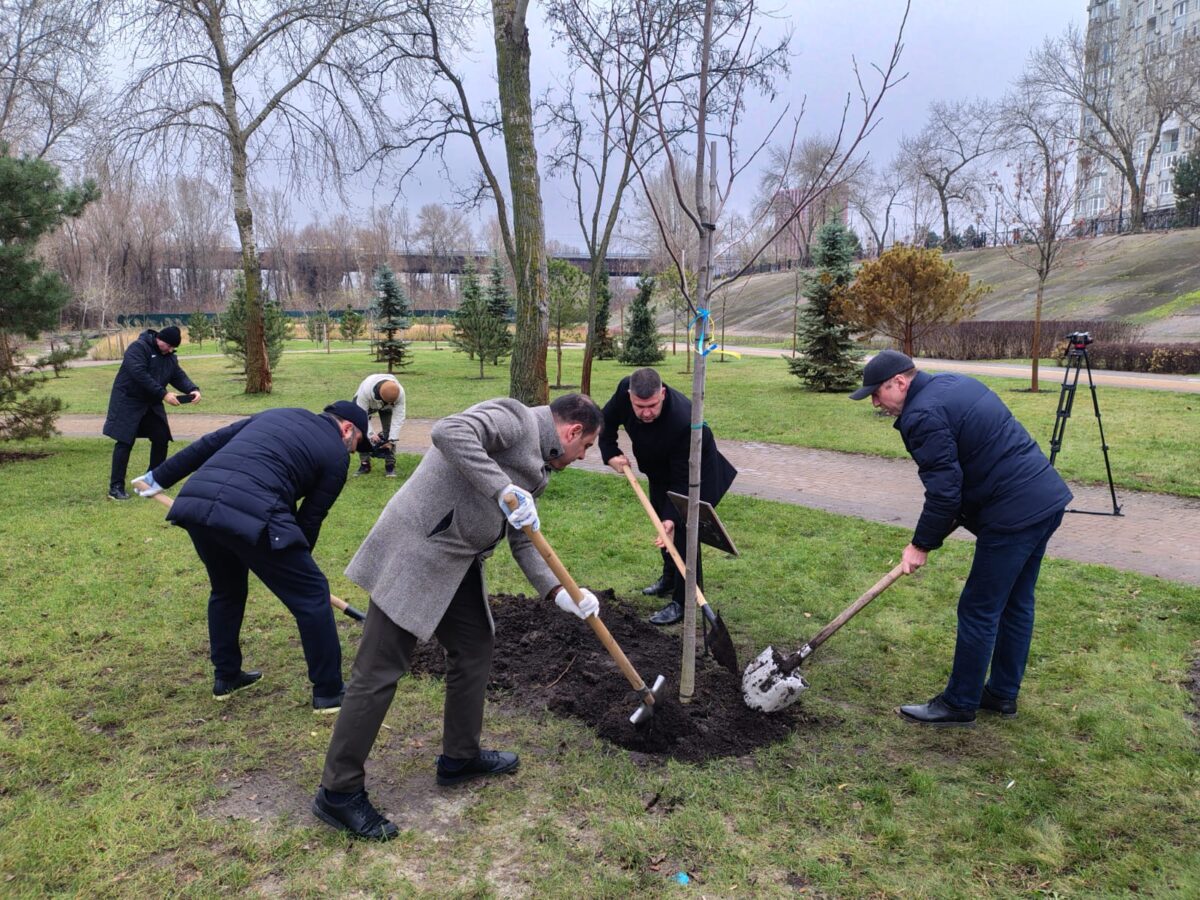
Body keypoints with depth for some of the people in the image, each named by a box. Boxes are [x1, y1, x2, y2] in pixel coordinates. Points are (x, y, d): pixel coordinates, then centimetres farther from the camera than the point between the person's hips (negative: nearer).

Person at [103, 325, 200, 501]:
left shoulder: (169, 356, 7)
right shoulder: (138, 348, -17)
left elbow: (179, 376, 3)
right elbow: (140, 375, -28)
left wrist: (193, 389, -19)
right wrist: (164, 394, -31)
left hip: (151, 404, 8)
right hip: (128, 403, -8)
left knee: (161, 438, 7)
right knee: (125, 443, -8)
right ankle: (116, 486, -4)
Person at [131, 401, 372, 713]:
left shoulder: (278, 414, 29)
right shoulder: (336, 454, 12)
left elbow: (209, 443, 27)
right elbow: (311, 517, 14)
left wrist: (159, 477, 33)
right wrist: (295, 563, 28)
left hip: (194, 500, 7)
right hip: (250, 514, -7)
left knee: (227, 590, 30)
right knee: (311, 593, 6)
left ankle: (225, 677, 40)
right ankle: (329, 692, 12)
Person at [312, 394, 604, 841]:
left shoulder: (536, 466, 18)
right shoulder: (515, 419, -10)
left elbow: (523, 542, 17)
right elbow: (449, 433, -29)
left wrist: (559, 593, 5)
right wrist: (504, 491, -30)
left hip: (457, 565, 10)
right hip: (416, 553, -10)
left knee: (475, 650, 17)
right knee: (379, 671, -3)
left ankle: (460, 757, 35)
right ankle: (339, 792, 9)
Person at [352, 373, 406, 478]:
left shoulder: (400, 392, -39)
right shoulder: (365, 390, -45)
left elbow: (398, 418, -32)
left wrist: (391, 441, -32)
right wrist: (371, 434, -38)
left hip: (386, 408, 1)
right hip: (366, 403, -1)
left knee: (389, 432, -15)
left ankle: (390, 465, -7)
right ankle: (364, 464, -4)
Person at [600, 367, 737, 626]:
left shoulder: (682, 420, -43)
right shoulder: (624, 390, -27)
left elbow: (682, 478, -37)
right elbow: (608, 419, -3)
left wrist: (672, 517, -42)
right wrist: (610, 453, -12)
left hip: (693, 470, -7)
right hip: (659, 469, 7)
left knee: (681, 530, -14)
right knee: (661, 522, 20)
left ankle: (683, 601, -5)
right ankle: (669, 578, 40)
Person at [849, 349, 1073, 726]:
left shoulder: (923, 416, -16)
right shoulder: (954, 383, 15)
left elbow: (944, 491, -17)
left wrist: (921, 545, -5)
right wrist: (959, 515, 19)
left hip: (1013, 513, -10)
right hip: (1047, 497, 10)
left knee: (979, 610, 1)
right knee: (1016, 604, 18)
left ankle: (959, 703, 14)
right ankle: (1003, 694, 31)